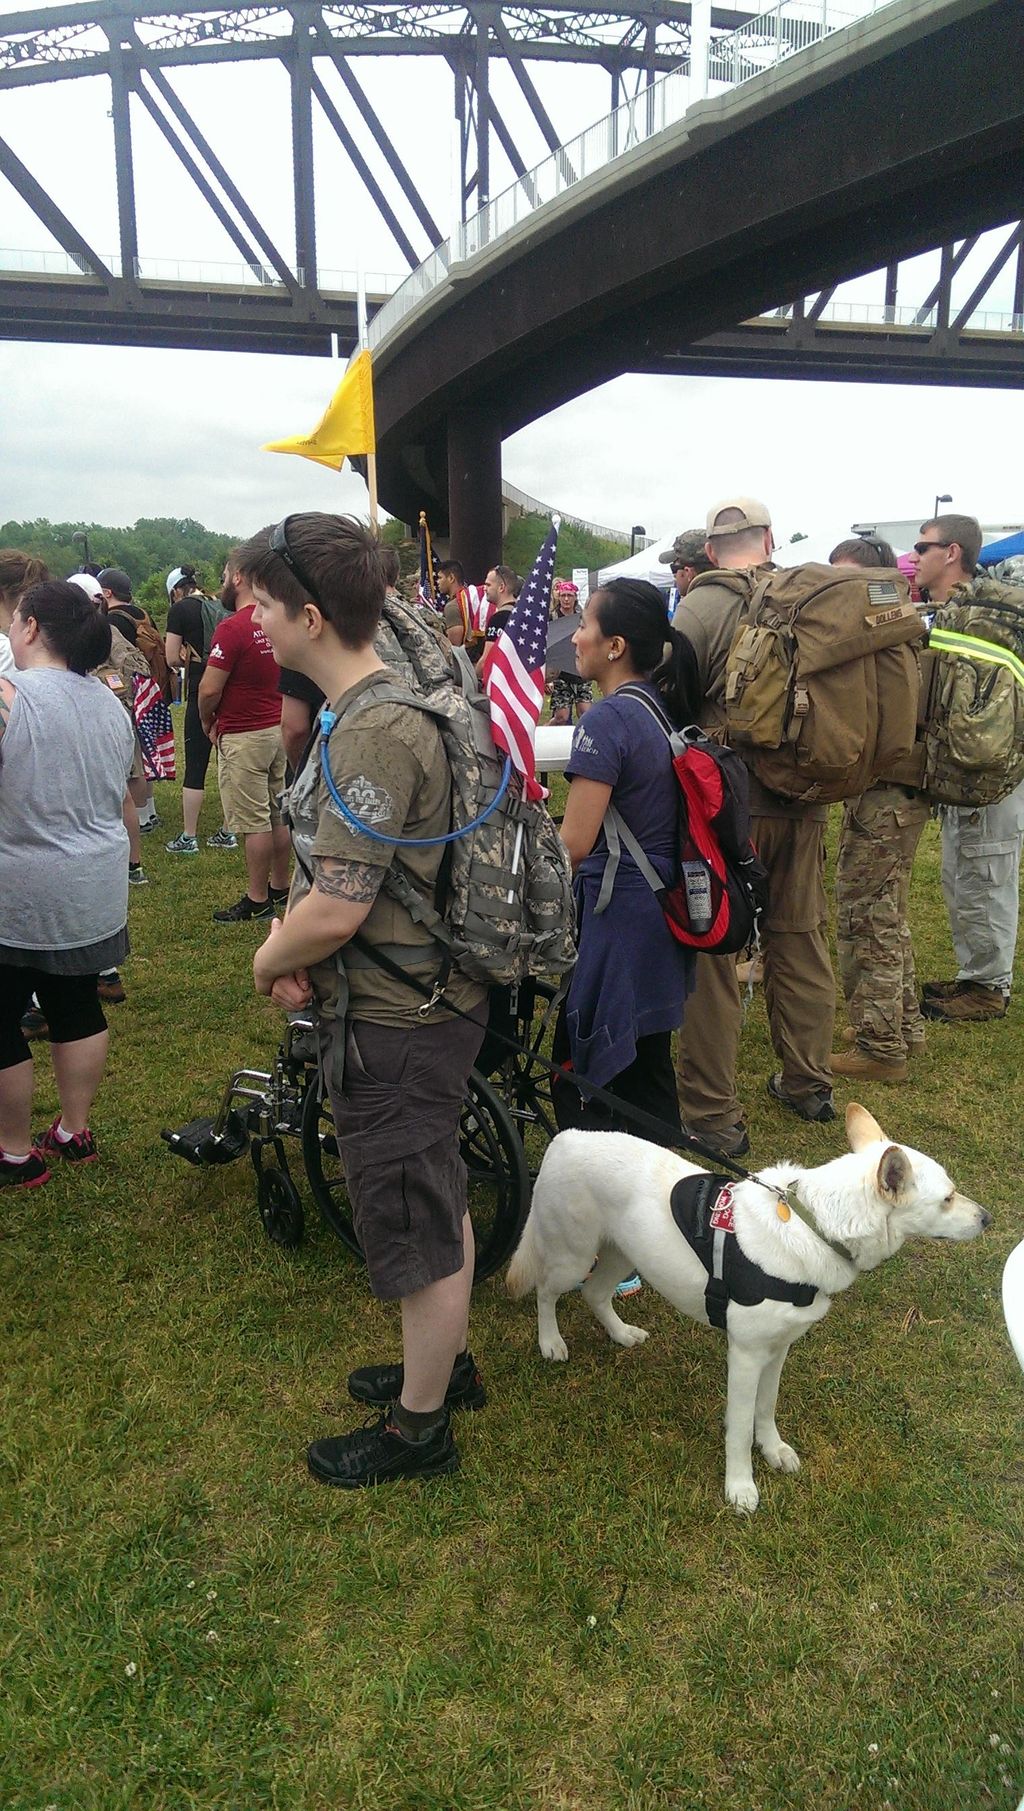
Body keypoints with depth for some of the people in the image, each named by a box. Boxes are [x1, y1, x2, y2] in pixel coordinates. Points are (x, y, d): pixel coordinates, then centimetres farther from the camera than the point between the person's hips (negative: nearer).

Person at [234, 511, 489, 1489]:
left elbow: (337, 908, -27)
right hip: (423, 997, 10)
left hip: (395, 1022, -10)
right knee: (437, 1202, 25)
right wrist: (294, 943, -2)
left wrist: (271, 959, -7)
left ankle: (418, 1427, 29)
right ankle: (446, 1362, 46)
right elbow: (330, 865, 13)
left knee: (417, 1228, 8)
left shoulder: (375, 731, -25)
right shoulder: (382, 704, 7)